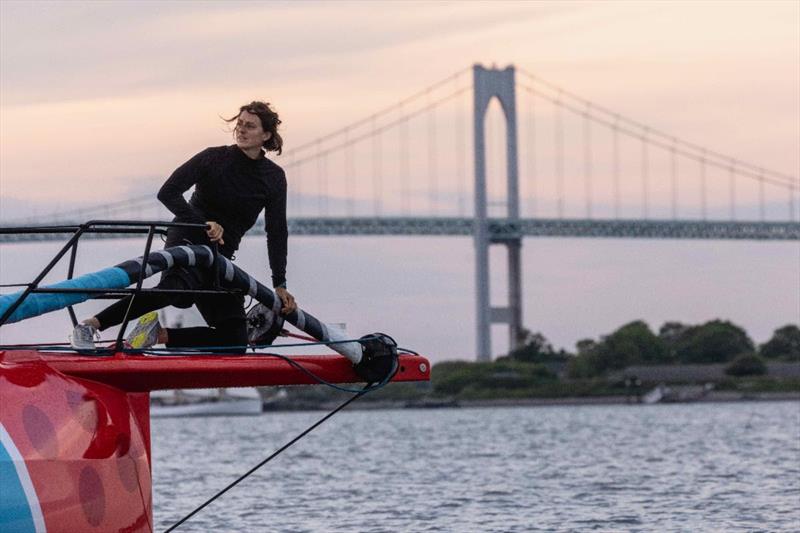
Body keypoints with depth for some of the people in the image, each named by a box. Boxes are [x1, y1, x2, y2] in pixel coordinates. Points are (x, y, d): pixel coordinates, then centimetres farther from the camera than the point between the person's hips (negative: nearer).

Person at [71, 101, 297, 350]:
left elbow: (276, 233, 4)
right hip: (188, 238, -5)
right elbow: (168, 193, -14)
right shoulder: (214, 158, -7)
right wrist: (204, 223, -26)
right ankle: (91, 325, -44)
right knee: (179, 286, -40)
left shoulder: (274, 177, 3)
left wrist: (279, 285, -3)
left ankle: (159, 335, -5)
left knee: (234, 339, -10)